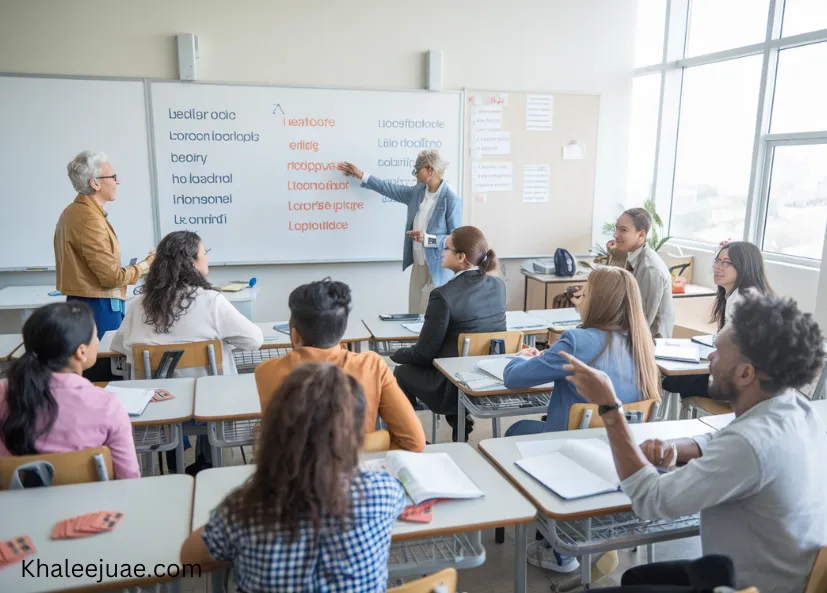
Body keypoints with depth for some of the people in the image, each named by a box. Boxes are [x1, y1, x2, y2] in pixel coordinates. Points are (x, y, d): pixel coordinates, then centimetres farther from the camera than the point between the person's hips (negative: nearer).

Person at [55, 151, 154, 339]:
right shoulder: (90, 220, -20)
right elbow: (112, 276, -19)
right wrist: (145, 265, -6)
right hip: (98, 307, -10)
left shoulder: (73, 212, 11)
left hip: (80, 302, 10)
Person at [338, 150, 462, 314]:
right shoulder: (418, 191, 6)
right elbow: (391, 189, 17)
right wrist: (361, 176, 20)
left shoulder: (452, 200, -16)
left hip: (437, 269, -7)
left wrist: (428, 239, -26)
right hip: (418, 265, 7)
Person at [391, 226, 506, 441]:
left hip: (455, 387, -7)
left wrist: (397, 354, 5)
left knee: (402, 372, 21)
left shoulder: (444, 295, -23)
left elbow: (424, 353, -15)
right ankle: (461, 423, 33)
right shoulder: (498, 285, -2)